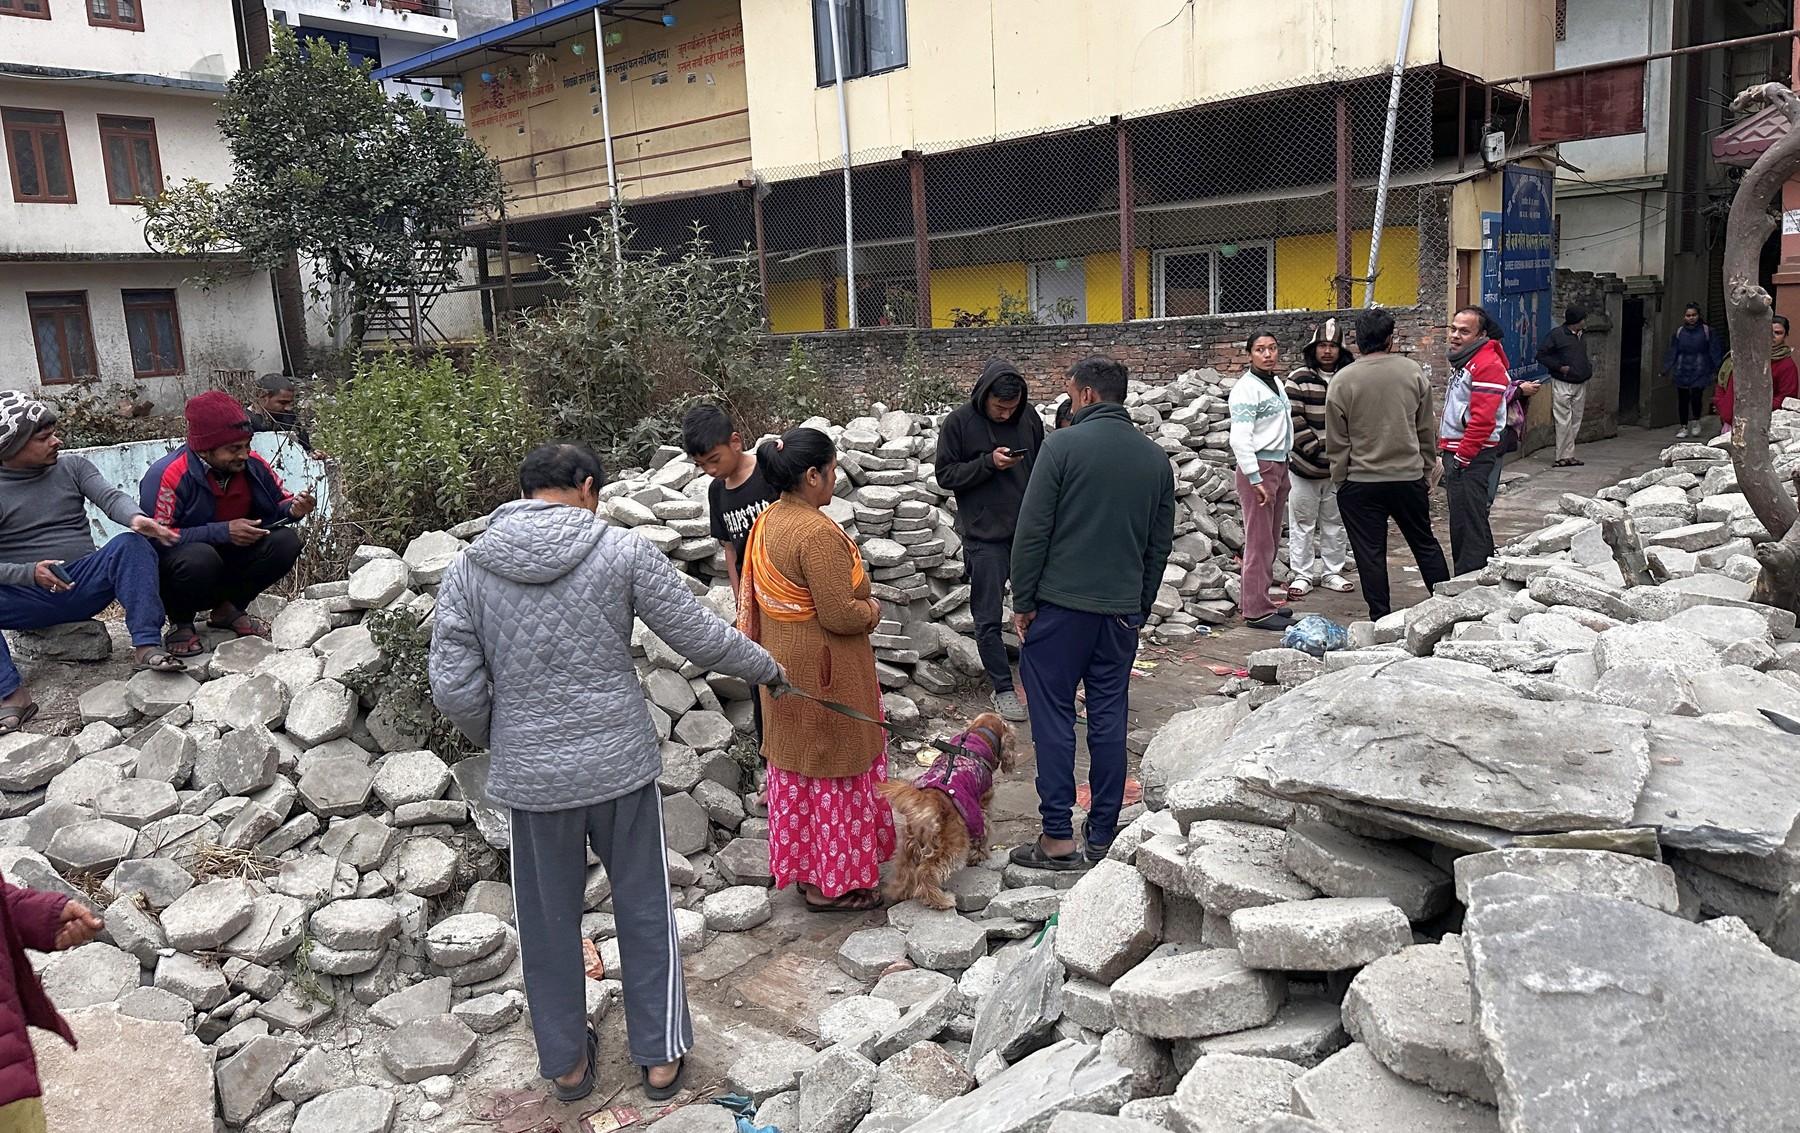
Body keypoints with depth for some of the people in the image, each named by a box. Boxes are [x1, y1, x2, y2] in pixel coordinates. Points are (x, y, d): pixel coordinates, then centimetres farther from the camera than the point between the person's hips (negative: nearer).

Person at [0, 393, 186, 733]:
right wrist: (30, 573, -26)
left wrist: (135, 517, -35)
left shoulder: (72, 467, 9)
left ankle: (146, 646, -36)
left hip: (84, 584, 2)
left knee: (130, 543, -26)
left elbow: (109, 497, -11)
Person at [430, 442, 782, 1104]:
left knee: (549, 920, 19)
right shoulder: (622, 552, -10)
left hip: (531, 777, 1)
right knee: (645, 909, 17)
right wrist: (765, 669, 13)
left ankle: (567, 1062, 36)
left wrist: (498, 742, 14)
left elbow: (454, 689, -5)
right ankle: (659, 1056, 30)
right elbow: (701, 636, -5)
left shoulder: (467, 571, -4)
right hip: (622, 765, -1)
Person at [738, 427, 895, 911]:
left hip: (782, 662, 9)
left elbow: (756, 596, 12)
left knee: (795, 767, 19)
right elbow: (840, 616, -26)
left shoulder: (768, 520, 3)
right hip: (824, 670, -9)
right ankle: (833, 883, 17)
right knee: (835, 770, 5)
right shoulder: (818, 533, -25)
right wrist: (870, 609, -5)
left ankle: (801, 865, 33)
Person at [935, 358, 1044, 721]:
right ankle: (1003, 688, 16)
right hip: (984, 536, -3)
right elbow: (945, 475, -5)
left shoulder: (1030, 418, 3)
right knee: (988, 618, 2)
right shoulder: (958, 423, -7)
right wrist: (988, 463, -18)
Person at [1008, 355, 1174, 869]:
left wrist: (1022, 601, -3)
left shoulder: (1064, 445, -9)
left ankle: (1057, 837, 5)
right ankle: (1102, 836, 16)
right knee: (1109, 719, 10)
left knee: (1053, 717, 2)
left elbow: (1032, 531, -11)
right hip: (1123, 609, 5)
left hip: (1061, 604, -5)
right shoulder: (1156, 457, 9)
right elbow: (1161, 543, 13)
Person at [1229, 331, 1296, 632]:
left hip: (1280, 465, 9)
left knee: (1271, 540, 12)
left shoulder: (1277, 383, 14)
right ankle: (1257, 611, -3)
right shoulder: (1247, 388, -12)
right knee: (1259, 541, -7)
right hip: (1259, 466, -9)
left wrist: (1284, 472, 15)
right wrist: (1255, 479, -21)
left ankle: (1251, 599, 22)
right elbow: (1240, 438, -19)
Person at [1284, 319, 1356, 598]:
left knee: (1335, 523, 13)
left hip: (1338, 467, 3)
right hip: (1304, 465, -3)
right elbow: (1294, 419, -11)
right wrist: (1315, 449, -15)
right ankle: (1303, 574, 14)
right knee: (1302, 522, 5)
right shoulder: (1298, 378, -6)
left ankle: (1332, 572, 24)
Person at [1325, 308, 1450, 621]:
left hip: (1360, 482, -3)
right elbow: (1426, 429, 8)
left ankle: (1381, 619, 8)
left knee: (1370, 554, 4)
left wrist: (1340, 480, 6)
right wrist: (1428, 469, 19)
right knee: (1425, 543, 18)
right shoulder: (1412, 372, -1)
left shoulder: (1342, 380, -9)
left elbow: (1336, 442, -5)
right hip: (1409, 477, 3)